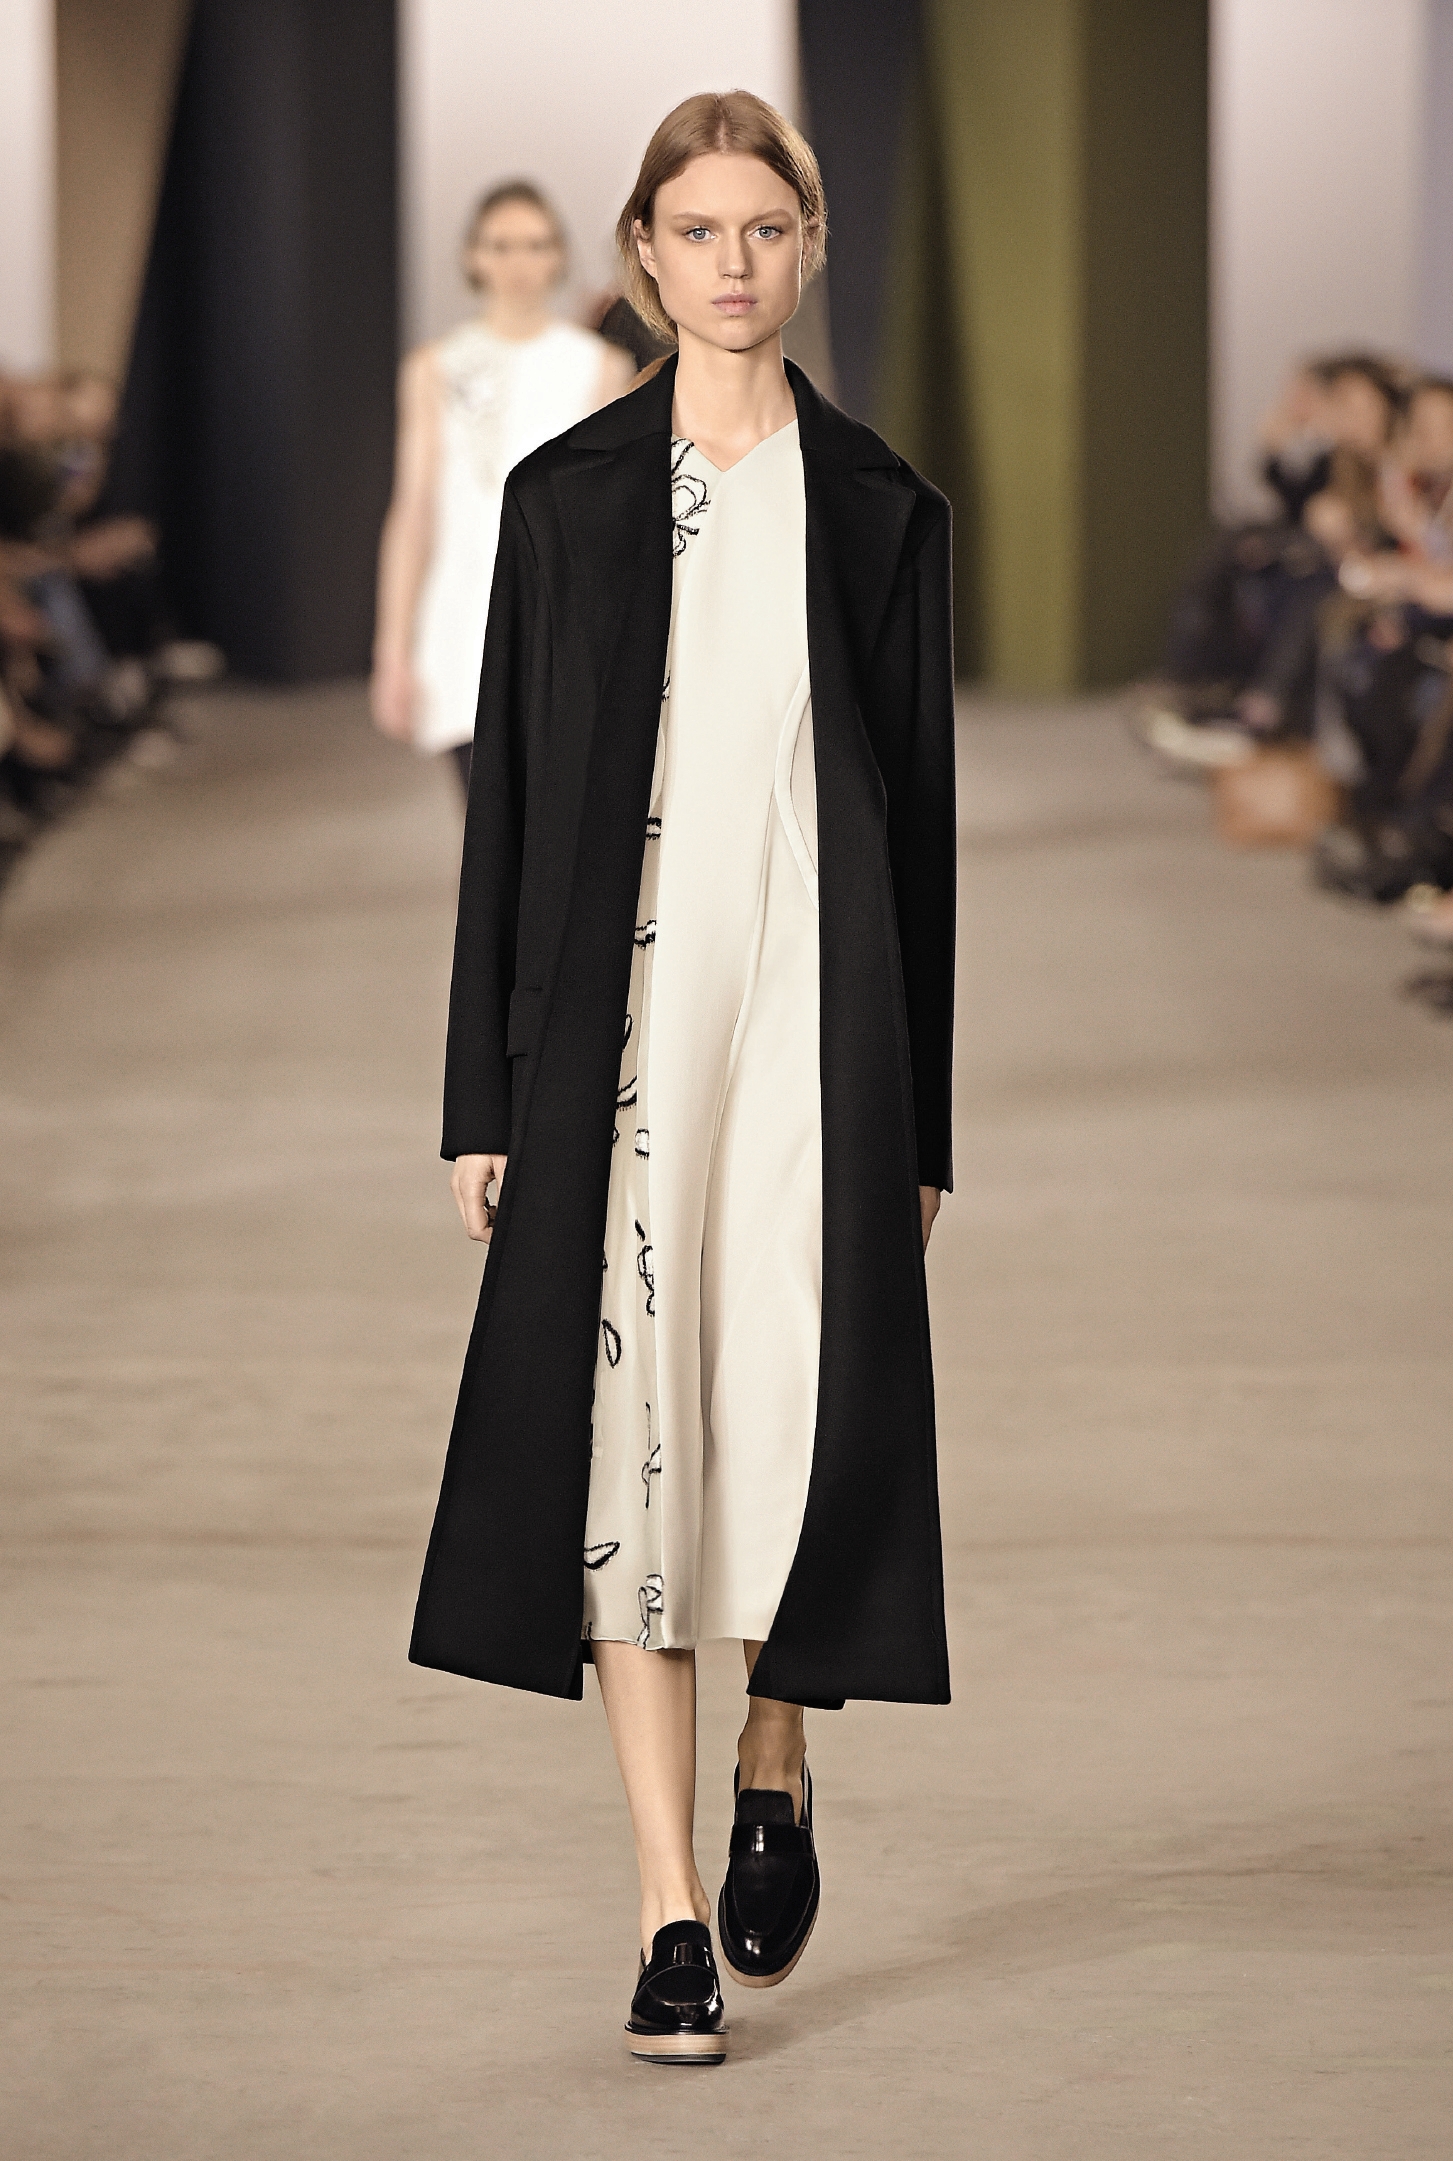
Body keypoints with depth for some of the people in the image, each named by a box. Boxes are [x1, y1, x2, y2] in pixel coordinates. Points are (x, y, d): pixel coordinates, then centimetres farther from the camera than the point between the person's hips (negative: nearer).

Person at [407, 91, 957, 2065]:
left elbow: (923, 811, 7)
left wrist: (923, 1121, 3)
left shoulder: (880, 507, 6)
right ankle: (673, 1914, 0)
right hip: (617, 1020, 0)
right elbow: (509, 794, 5)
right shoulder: (567, 497, 6)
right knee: (631, 1425, -4)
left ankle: (778, 1774, 29)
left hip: (818, 1017, 0)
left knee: (811, 1409, -1)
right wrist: (484, 1096, 1)